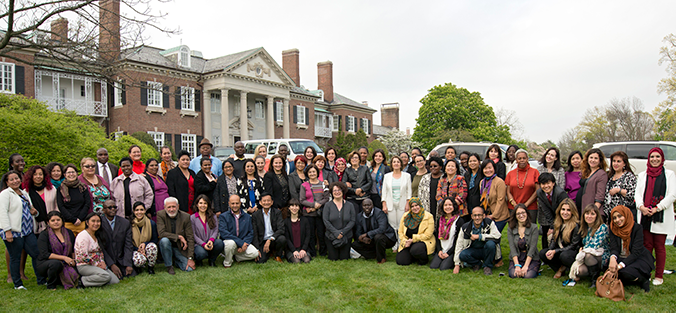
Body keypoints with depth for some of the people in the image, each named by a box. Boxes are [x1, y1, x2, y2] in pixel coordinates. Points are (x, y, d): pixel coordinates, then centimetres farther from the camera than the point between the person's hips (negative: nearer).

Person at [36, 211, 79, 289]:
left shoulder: (69, 233, 9)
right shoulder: (44, 235, -5)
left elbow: (74, 250, 16)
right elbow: (45, 254, -16)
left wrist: (73, 260, -4)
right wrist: (64, 257, -22)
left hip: (66, 264, 4)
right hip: (45, 264, -4)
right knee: (56, 263, -38)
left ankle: (57, 280, 12)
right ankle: (51, 285, -10)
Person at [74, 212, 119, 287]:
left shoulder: (97, 236, 16)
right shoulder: (83, 235, -12)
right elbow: (83, 256, -19)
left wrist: (102, 262, 1)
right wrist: (97, 264, -13)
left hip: (98, 265, 9)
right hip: (84, 266, -9)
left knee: (115, 281, -10)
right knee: (106, 276, -33)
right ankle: (82, 281, -17)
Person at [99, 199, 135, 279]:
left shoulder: (125, 223, 4)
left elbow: (128, 245, 2)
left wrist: (128, 264, -9)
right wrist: (111, 265, -14)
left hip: (121, 259, 3)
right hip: (106, 260, -3)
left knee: (131, 275, -16)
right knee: (117, 278, -23)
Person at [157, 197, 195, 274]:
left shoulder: (186, 217, -10)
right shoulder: (160, 215, -11)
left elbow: (190, 238, -9)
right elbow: (161, 233, -22)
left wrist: (190, 258, -14)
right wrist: (179, 237, -22)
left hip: (181, 248, 1)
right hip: (167, 247, -1)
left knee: (189, 268, -18)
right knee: (164, 240, -34)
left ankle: (177, 262, 19)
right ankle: (169, 266, -11)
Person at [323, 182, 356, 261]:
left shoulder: (350, 205, 1)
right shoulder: (328, 205, -2)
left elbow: (352, 221, -4)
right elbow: (326, 221, -8)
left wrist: (343, 232, -16)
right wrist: (336, 233, -17)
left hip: (346, 236, 1)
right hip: (331, 236, -1)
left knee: (344, 258, 0)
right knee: (333, 258, -1)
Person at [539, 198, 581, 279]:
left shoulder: (576, 225, -15)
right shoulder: (558, 223, 5)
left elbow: (573, 246, -16)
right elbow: (554, 239, 9)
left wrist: (555, 251, -22)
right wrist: (550, 250, -14)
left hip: (573, 252, -6)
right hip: (559, 250, 6)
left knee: (564, 255, -38)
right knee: (542, 253, -19)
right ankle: (561, 268, 0)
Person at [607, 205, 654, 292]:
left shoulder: (637, 228, -16)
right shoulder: (613, 229, -3)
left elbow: (636, 252, -22)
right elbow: (614, 248, -14)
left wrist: (620, 265, -35)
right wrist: (613, 258, -40)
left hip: (639, 259, -5)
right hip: (621, 258, 5)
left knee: (627, 272, -34)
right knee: (611, 271, -25)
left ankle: (644, 279, 1)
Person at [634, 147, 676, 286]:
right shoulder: (643, 175, 16)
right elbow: (638, 193, 10)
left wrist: (656, 208, -11)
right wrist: (641, 207, -9)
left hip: (661, 217, -2)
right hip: (645, 216, 3)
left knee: (659, 247, 1)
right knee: (647, 245, 4)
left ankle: (659, 276, 8)